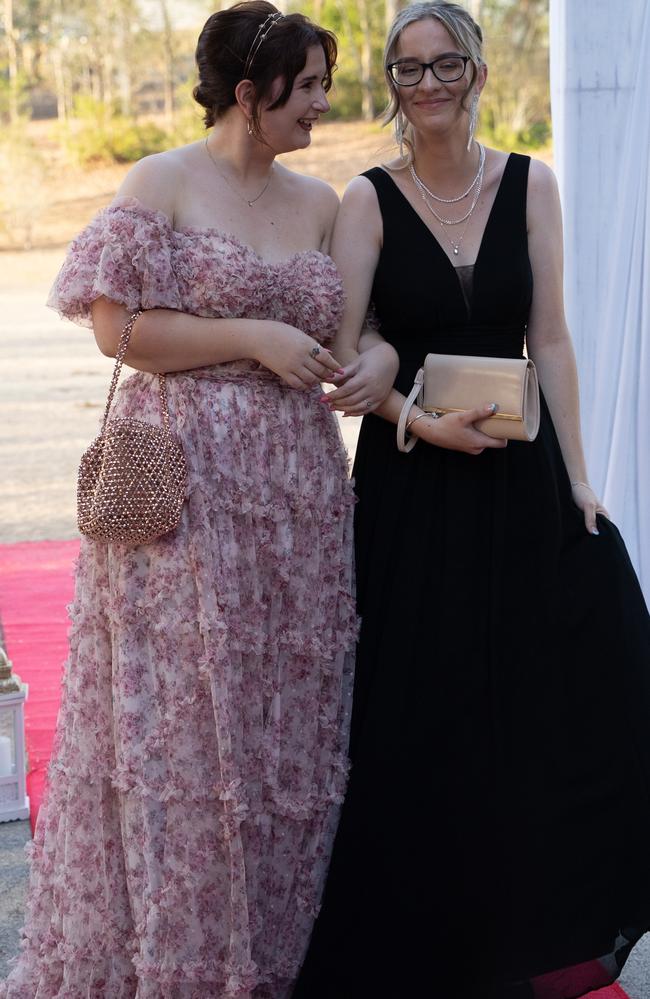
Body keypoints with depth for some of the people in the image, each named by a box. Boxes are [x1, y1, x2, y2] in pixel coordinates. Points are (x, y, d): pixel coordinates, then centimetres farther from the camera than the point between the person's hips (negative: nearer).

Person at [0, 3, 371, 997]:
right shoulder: (162, 184, -4)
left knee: (290, 718, 8)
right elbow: (118, 325, -10)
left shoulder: (319, 201, 12)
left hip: (297, 486, 6)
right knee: (182, 718, 0)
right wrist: (253, 337, -13)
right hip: (186, 485, -5)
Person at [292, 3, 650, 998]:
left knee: (550, 688, 1)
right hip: (412, 480, -2)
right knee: (420, 710, 1)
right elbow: (342, 355, -7)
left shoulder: (530, 185, 4)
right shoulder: (370, 200, -2)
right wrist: (427, 424, -20)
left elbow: (550, 341, 3)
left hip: (520, 472, 2)